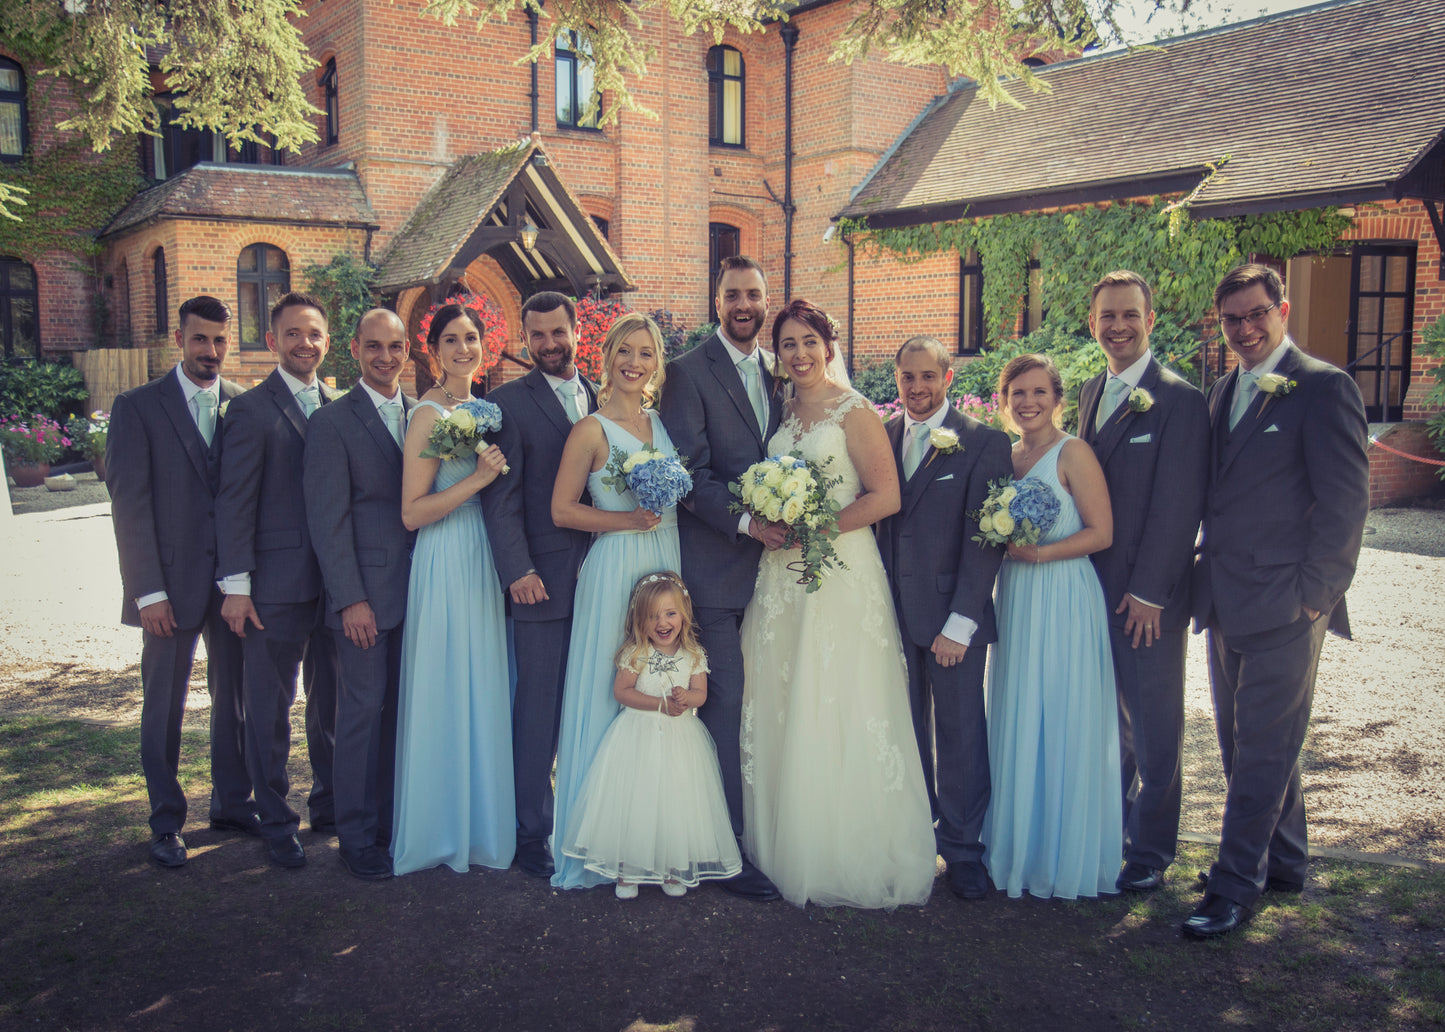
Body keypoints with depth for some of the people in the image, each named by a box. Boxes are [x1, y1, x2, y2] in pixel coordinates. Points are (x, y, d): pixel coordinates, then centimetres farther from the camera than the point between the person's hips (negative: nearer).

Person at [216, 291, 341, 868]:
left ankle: (331, 804, 30)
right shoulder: (252, 409, -6)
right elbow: (234, 502, -8)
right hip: (276, 583, -5)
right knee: (270, 711, 6)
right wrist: (236, 585, -12)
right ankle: (276, 824, 18)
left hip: (334, 579, 5)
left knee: (332, 701, 15)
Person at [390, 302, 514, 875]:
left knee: (484, 694, 14)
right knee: (448, 695, 0)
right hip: (447, 565, -8)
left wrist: (496, 470, 2)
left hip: (483, 565, 8)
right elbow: (412, 513, -17)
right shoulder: (429, 414, -12)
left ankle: (481, 819, 26)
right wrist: (478, 478, -20)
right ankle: (444, 830, 14)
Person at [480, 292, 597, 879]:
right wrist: (518, 570, -14)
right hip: (542, 581, -4)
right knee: (538, 710, 1)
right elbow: (502, 498, -5)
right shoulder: (509, 403, 1)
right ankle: (532, 832, 12)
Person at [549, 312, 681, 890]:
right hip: (614, 570, -5)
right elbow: (562, 510, -6)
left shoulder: (664, 425, 12)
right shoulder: (592, 430, -5)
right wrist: (625, 520, -16)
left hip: (667, 566, 6)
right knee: (608, 699, -1)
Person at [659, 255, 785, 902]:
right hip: (716, 564, -6)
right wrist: (745, 521, -20)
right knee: (724, 705, -3)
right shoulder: (690, 372, -4)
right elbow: (689, 474, -11)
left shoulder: (776, 373, 15)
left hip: (768, 561, 6)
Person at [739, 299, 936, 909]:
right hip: (781, 579, 6)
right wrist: (766, 523, 3)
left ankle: (853, 862, 10)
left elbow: (885, 497, -12)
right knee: (781, 714, 7)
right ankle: (789, 853, 19)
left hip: (841, 577, -6)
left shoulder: (854, 412, -5)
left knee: (837, 714, -3)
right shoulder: (780, 414, 13)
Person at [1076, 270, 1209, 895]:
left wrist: (1148, 592, -15)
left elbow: (1178, 507, -14)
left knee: (1155, 730, 6)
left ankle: (1150, 852, 19)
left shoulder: (1180, 400, -11)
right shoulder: (1091, 393, 11)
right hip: (1093, 588, 6)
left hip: (1148, 596, -6)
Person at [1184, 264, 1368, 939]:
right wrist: (1206, 577, 10)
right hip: (1227, 605, 8)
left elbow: (1346, 499, -12)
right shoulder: (1222, 393, 14)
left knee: (1262, 750, -1)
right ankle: (1285, 864, 32)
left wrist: (1314, 593, -13)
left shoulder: (1324, 388, -8)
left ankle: (1235, 888, 8)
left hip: (1284, 608, -7)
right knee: (1244, 746, 16)